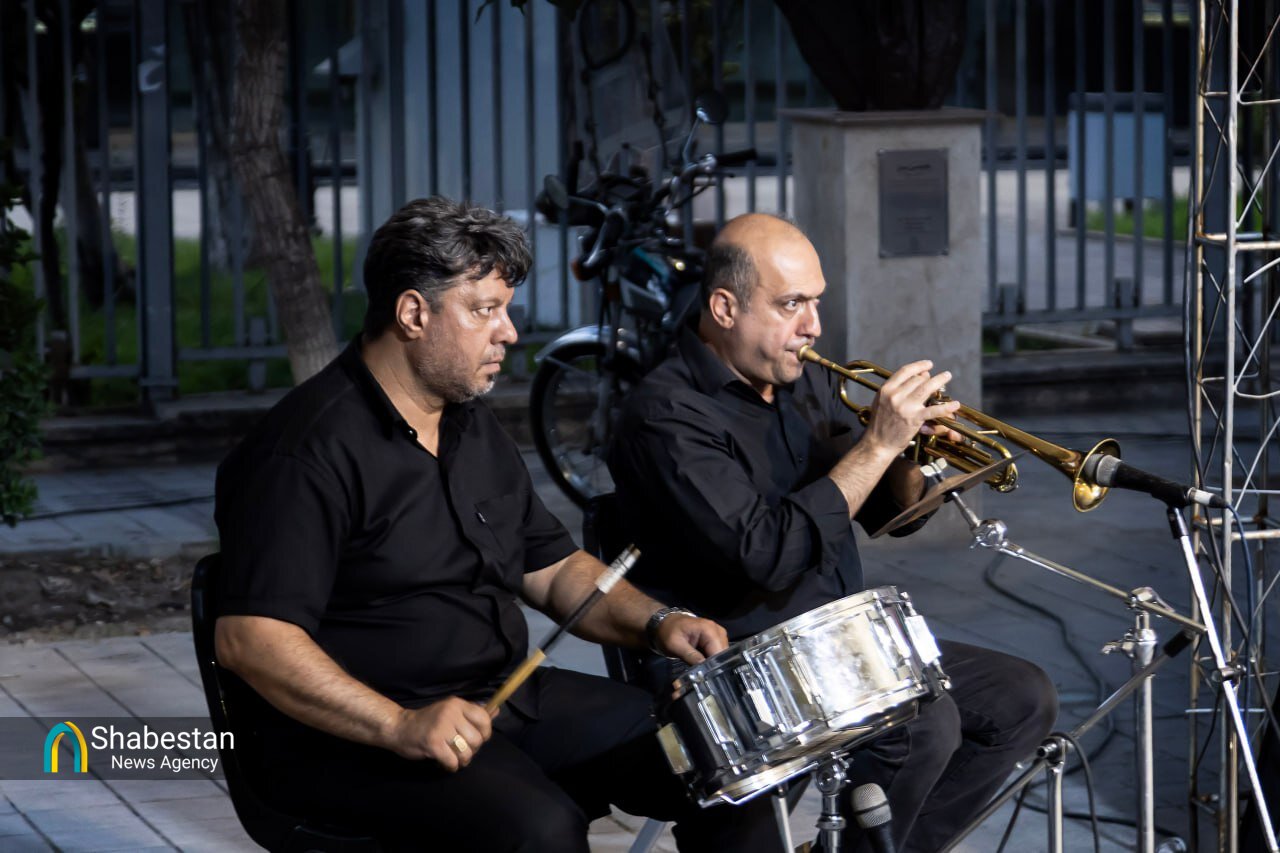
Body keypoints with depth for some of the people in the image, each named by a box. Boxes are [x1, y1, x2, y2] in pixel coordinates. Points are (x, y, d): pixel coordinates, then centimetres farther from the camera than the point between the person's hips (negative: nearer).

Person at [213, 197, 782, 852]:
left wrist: (655, 623, 2)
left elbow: (553, 569, 22)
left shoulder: (474, 428, 15)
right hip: (359, 739, -8)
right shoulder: (311, 451, -15)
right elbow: (249, 636, -23)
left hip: (512, 697, 9)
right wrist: (399, 728, -33)